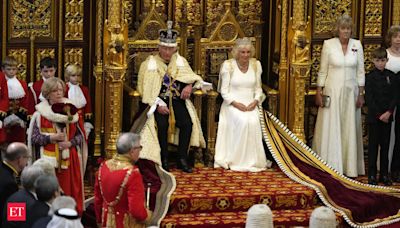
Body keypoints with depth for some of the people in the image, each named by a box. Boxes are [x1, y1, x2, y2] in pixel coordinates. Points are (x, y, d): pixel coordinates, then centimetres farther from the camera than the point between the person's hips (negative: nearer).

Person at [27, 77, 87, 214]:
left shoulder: (70, 111, 7)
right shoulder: (40, 114, -3)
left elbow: (80, 135, 9)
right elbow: (33, 137, -5)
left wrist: (70, 143, -11)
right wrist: (51, 138, -18)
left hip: (69, 160, 3)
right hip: (49, 160, -3)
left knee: (69, 191, 2)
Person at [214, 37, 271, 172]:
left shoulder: (256, 65, 9)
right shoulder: (228, 65, -1)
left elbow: (258, 88, 12)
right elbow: (224, 90, -2)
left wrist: (255, 101, -8)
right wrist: (235, 103, -17)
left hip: (250, 104, 3)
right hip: (232, 104, -3)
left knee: (254, 122, -30)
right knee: (243, 121, -33)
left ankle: (254, 160, -21)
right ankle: (238, 161, -25)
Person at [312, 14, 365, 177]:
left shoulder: (357, 45, 3)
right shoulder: (329, 44, -3)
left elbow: (360, 71, 6)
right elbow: (322, 71, 0)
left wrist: (361, 94, 2)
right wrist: (319, 92, -3)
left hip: (351, 93, 2)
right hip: (332, 91, -2)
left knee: (350, 129, 6)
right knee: (330, 129, 0)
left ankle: (349, 166, 14)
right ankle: (330, 166, 7)